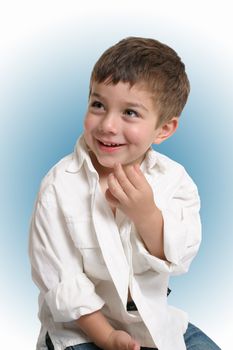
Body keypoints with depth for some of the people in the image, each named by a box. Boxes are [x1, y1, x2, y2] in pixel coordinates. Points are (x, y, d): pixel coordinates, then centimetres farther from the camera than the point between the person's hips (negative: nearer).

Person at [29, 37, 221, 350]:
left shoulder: (174, 178, -9)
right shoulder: (59, 186, -18)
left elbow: (179, 259, -14)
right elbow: (59, 280, -15)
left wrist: (146, 214, -29)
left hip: (156, 320, 3)